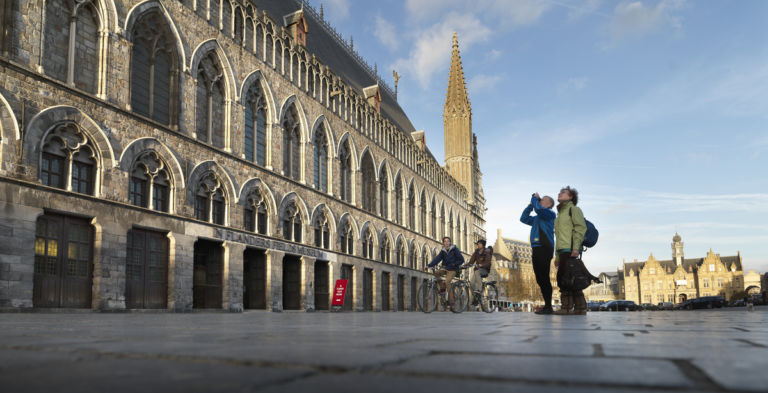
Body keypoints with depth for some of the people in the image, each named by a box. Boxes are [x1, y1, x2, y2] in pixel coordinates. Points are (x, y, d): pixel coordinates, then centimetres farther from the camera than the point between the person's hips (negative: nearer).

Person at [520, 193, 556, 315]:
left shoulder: (550, 214, -1)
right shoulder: (537, 218, 25)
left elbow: (538, 209, -19)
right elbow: (523, 219, 31)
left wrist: (534, 199, 0)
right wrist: (530, 205, 23)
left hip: (544, 249, -9)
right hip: (536, 249, 9)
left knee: (544, 278, -12)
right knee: (540, 279, 8)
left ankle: (548, 307, -10)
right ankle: (547, 306, 13)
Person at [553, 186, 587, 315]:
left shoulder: (573, 209, 3)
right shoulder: (560, 214, 28)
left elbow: (581, 228, -11)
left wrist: (576, 247, -22)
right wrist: (557, 256, 20)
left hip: (570, 249, -9)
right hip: (563, 250, 9)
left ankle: (567, 307, -14)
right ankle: (580, 307, 7)